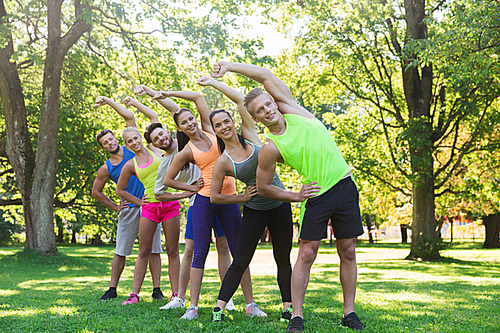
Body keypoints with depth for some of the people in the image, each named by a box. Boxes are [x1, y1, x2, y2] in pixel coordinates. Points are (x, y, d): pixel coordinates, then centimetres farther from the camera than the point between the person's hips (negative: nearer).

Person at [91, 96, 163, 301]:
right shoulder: (106, 169, 5)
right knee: (120, 251, 4)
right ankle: (112, 289, 13)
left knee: (153, 249, -1)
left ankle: (157, 289, 3)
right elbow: (96, 192, 15)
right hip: (129, 210, 0)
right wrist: (115, 207, 8)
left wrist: (109, 102, -1)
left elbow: (130, 117, 1)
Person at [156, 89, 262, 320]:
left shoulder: (209, 131, 8)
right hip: (204, 201, -3)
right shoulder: (186, 152, 2)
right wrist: (192, 188, 3)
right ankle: (193, 306, 2)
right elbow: (167, 180, 7)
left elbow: (197, 97, 10)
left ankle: (250, 304, 7)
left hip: (229, 199, 3)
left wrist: (168, 93, 9)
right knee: (199, 253, -2)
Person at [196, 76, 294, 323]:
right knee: (240, 261, -4)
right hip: (255, 212, -2)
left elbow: (240, 99, -4)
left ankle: (288, 307, 15)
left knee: (283, 259, 7)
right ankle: (219, 307, 1)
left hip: (280, 205, 3)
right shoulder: (223, 162, -7)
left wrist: (212, 82, 2)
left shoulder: (249, 136, -1)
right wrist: (243, 198, -4)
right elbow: (214, 197, -3)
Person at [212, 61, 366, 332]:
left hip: (345, 186, 4)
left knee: (348, 253, 4)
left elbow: (265, 75, 3)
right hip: (317, 195, -3)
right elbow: (262, 188, 0)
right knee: (306, 254, -6)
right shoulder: (270, 149, -8)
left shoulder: (290, 108, 1)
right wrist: (296, 196, -4)